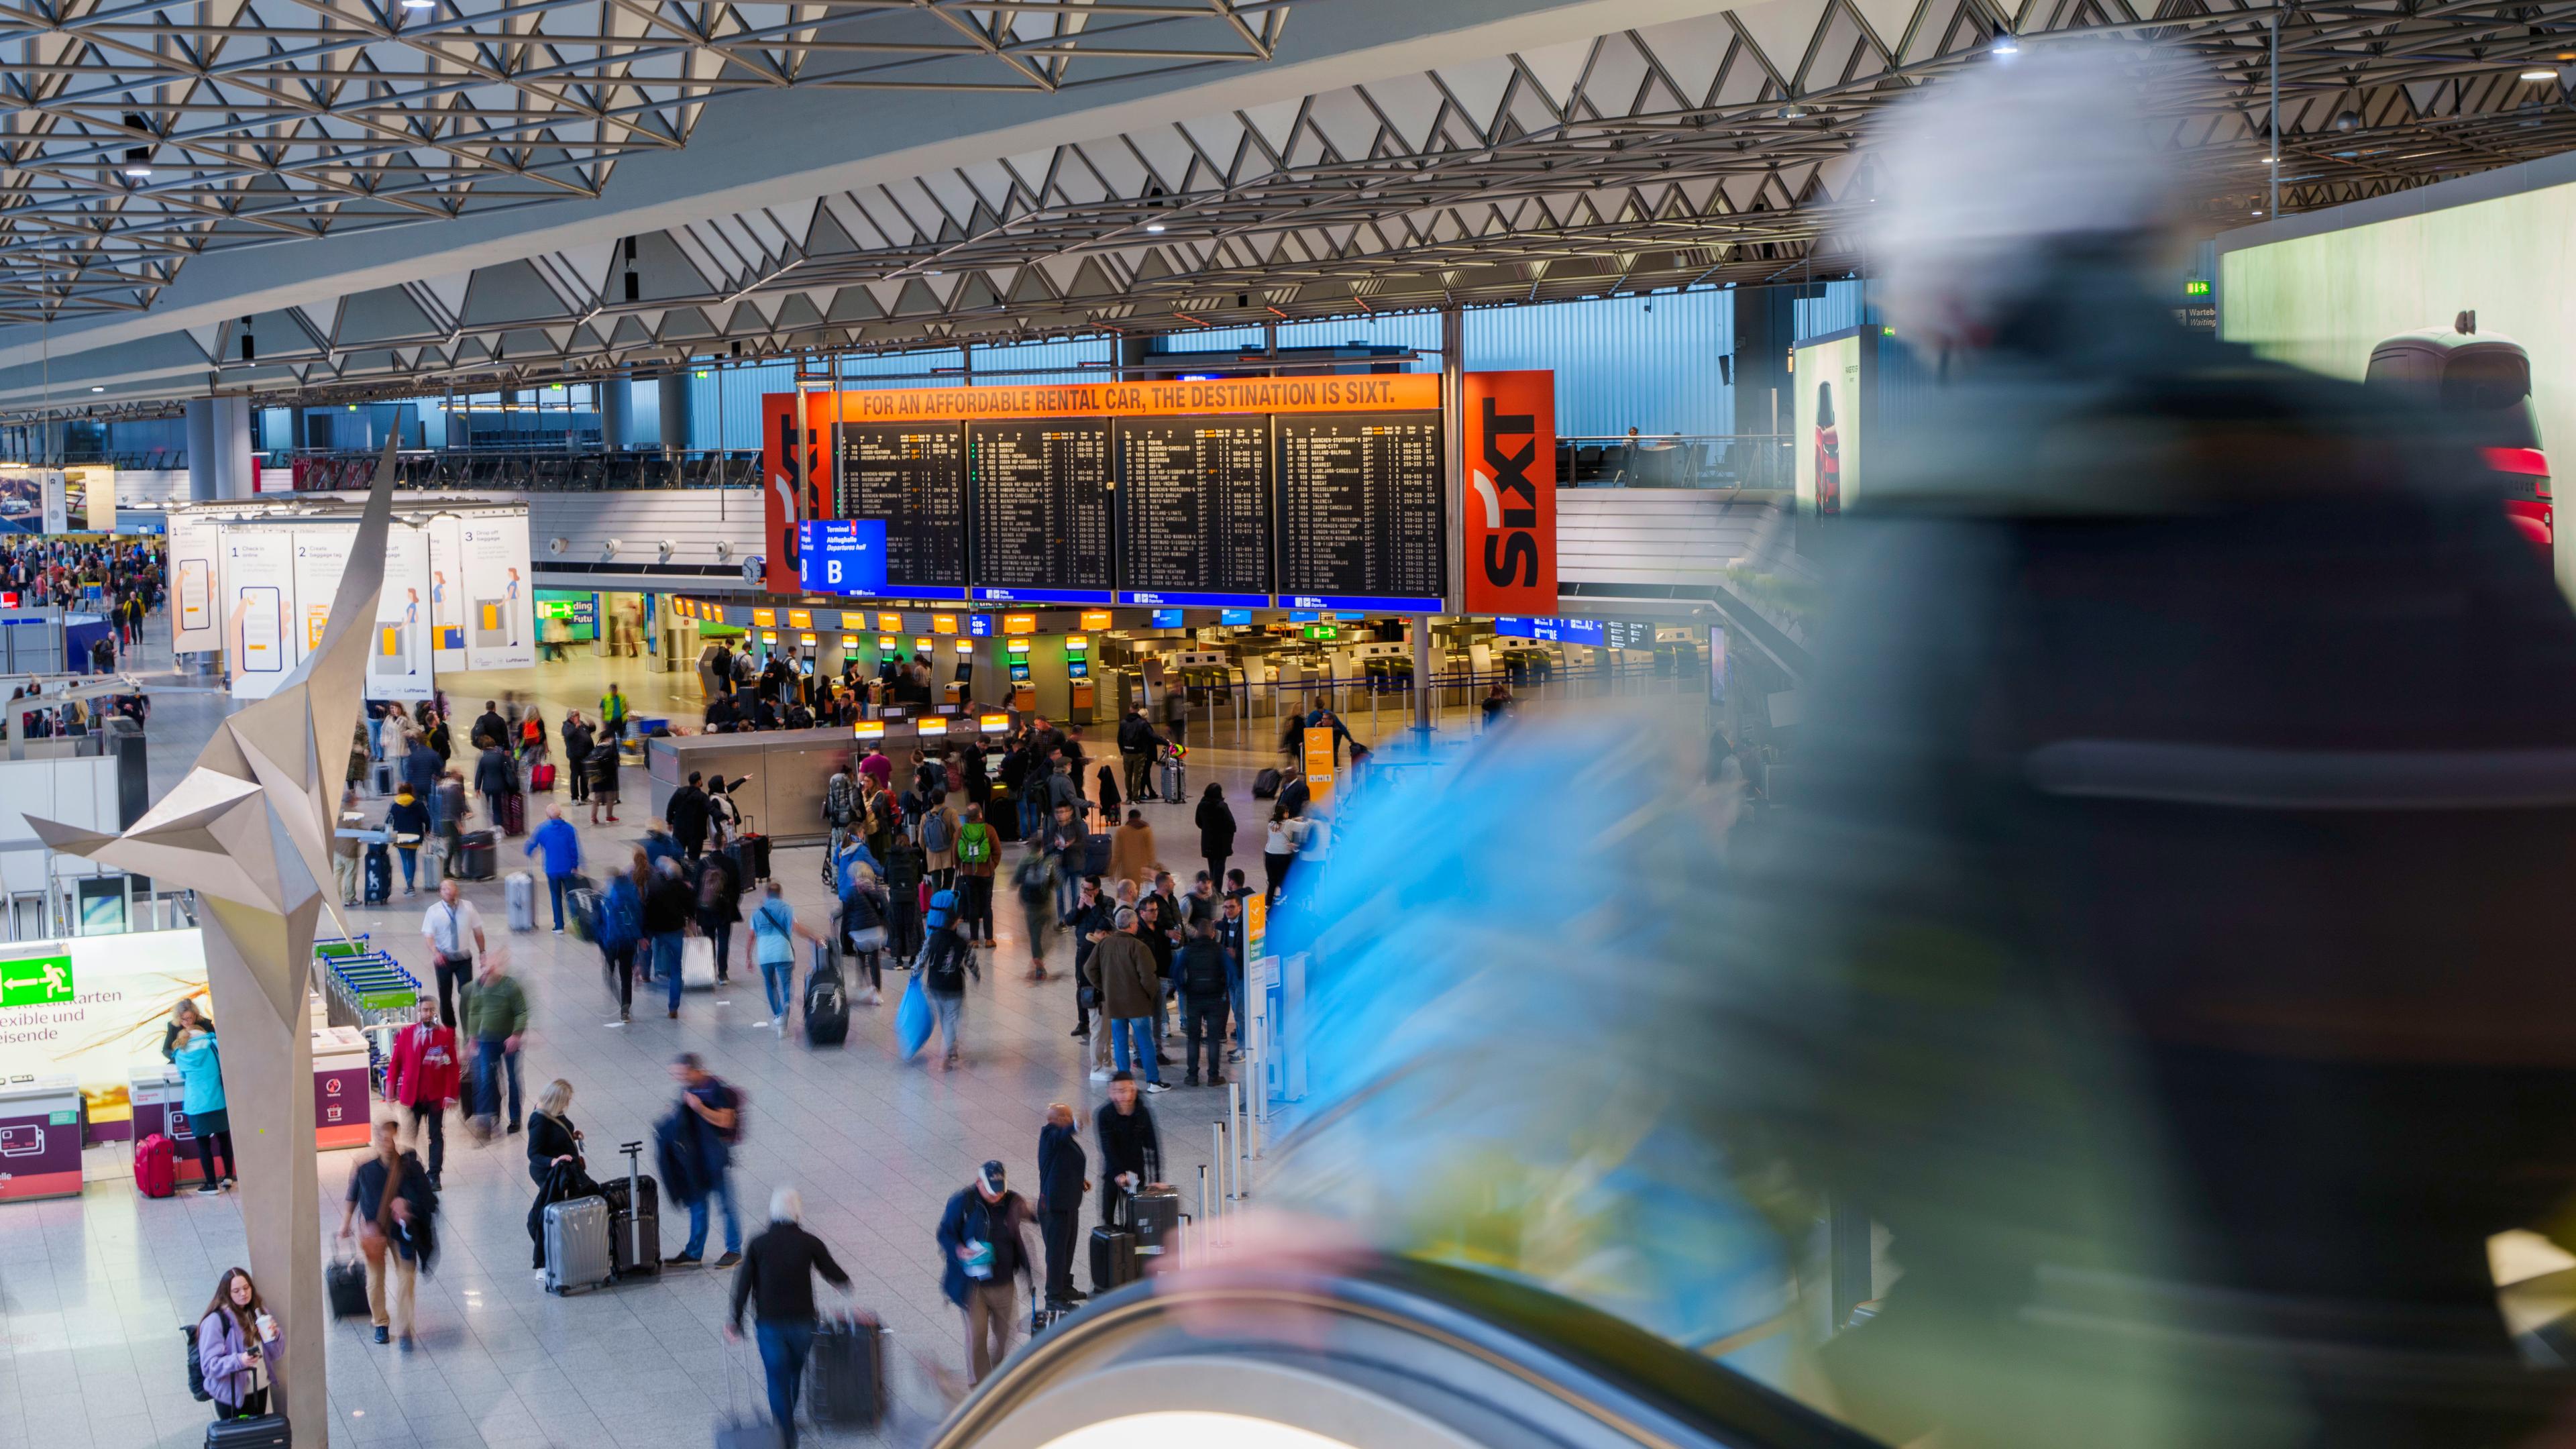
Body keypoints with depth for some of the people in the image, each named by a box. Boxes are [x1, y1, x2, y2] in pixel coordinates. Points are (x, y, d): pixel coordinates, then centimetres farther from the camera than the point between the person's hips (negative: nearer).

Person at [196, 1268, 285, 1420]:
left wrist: (274, 1336, -13)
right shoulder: (216, 1320, -15)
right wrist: (239, 1360, -34)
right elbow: (209, 1365, -19)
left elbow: (276, 1354, 8)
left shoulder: (258, 1311, 3)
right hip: (233, 1396, -5)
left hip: (261, 1390, 5)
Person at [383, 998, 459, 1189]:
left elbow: (453, 1066, -4)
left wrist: (450, 1094, -9)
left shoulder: (447, 1034, -3)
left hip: (436, 1096, -1)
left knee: (436, 1136, 6)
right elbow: (395, 1063, 4)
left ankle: (435, 1176, 12)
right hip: (411, 1095, 1)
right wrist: (390, 1091, -1)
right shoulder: (407, 1033, 1)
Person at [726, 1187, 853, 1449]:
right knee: (796, 1370, 24)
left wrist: (735, 1320, 4)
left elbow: (743, 1284, -6)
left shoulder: (758, 1244, -7)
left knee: (778, 1379, 6)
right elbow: (833, 1273, 3)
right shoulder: (810, 1243, -8)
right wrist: (845, 1284, 26)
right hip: (802, 1320, 1)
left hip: (769, 1323, -1)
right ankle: (787, 1418, 40)